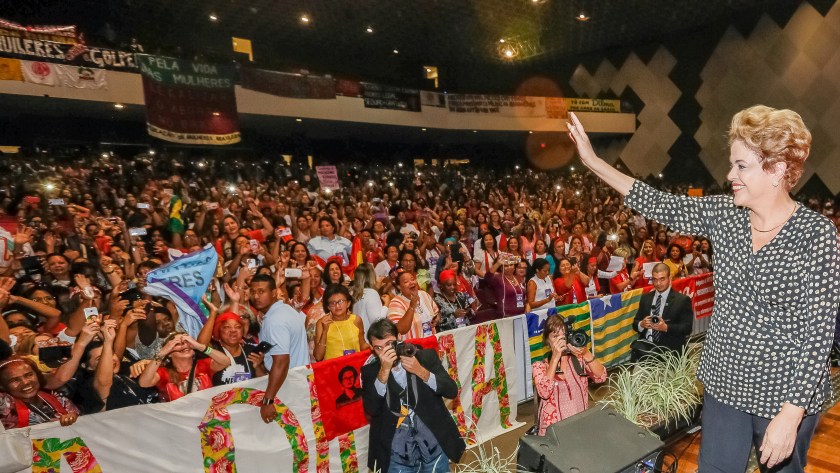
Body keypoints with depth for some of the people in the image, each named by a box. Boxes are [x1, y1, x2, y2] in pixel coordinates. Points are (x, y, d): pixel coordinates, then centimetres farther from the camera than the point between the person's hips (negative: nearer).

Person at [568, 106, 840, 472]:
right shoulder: (725, 215, -5)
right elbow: (660, 205, -3)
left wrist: (791, 416, -20)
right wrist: (592, 160, -6)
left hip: (785, 394, -4)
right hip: (725, 382, 4)